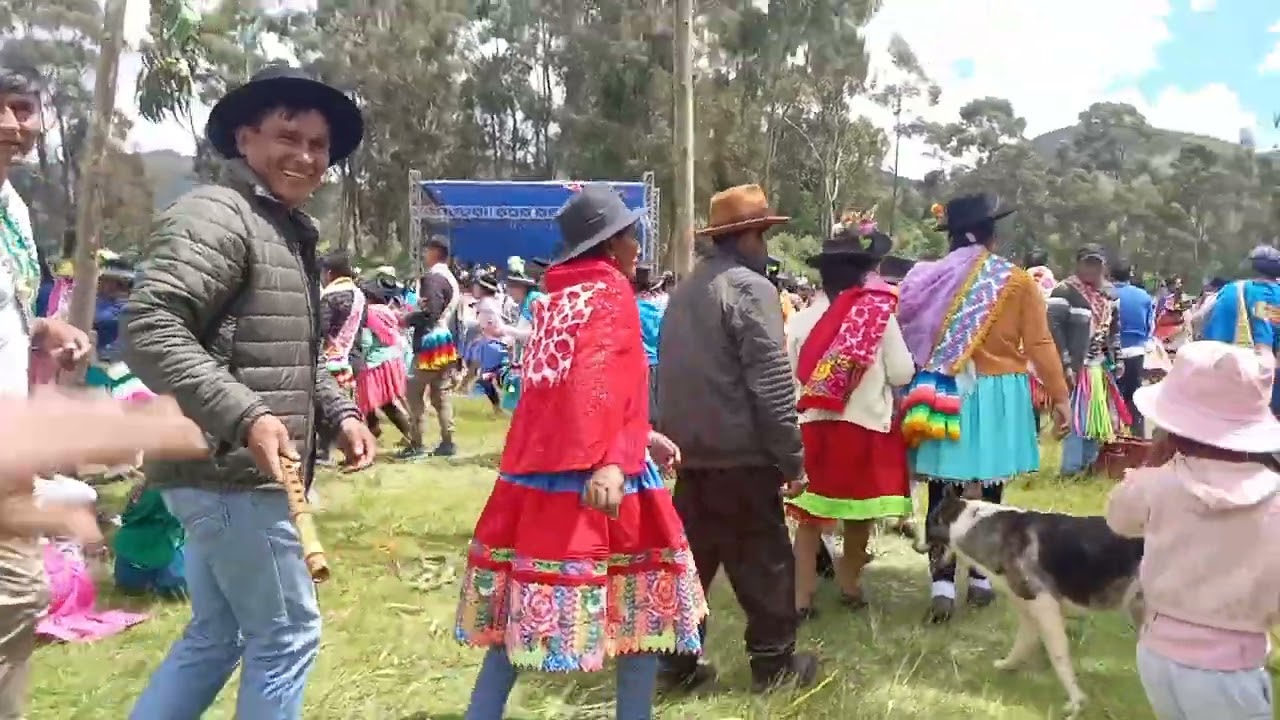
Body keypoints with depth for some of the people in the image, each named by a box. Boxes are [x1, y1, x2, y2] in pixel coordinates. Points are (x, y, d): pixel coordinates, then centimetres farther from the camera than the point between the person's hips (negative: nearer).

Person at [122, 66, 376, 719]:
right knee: (288, 634, 1)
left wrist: (339, 413, 8)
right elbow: (148, 329, -25)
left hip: (237, 474, 10)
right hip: (230, 473, -10)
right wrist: (244, 416, -31)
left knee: (215, 635, 19)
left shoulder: (291, 232, 19)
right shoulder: (215, 214, -13)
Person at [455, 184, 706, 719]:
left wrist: (643, 437, 32)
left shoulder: (556, 296, 18)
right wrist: (609, 460, -34)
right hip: (590, 474, -8)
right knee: (639, 601, 7)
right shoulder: (610, 290, -6)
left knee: (524, 604, 13)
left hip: (538, 467, 8)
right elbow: (601, 380, -22)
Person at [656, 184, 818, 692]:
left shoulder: (684, 290, 13)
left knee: (689, 555, 14)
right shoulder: (749, 287, -13)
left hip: (687, 449, 8)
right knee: (764, 560, 6)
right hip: (740, 453, -7)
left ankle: (678, 661, 21)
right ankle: (774, 663, 16)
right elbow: (771, 381, -18)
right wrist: (792, 458, -14)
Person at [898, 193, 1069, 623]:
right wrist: (1058, 396, 5)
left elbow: (912, 337, 1)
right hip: (997, 396, 0)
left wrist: (918, 388, 11)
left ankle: (942, 585, 0)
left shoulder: (928, 279, -1)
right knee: (987, 492, 10)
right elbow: (1040, 344, -3)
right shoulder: (1017, 280, -4)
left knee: (943, 492, 4)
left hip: (944, 394, 1)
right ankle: (979, 578, 21)